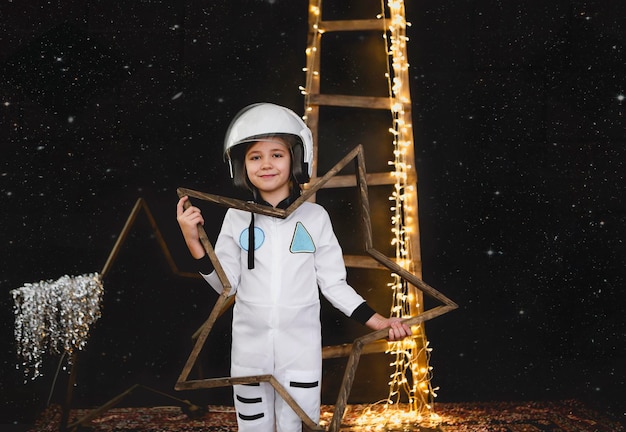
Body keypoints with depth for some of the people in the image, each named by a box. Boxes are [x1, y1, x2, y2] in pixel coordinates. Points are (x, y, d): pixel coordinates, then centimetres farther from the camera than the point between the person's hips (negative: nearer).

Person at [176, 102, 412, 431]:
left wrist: (377, 321, -8)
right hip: (249, 350, 1)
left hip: (301, 350, -1)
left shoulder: (315, 217, -4)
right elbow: (227, 286, 1)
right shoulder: (237, 218, -2)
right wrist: (193, 243, -10)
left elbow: (333, 284, 1)